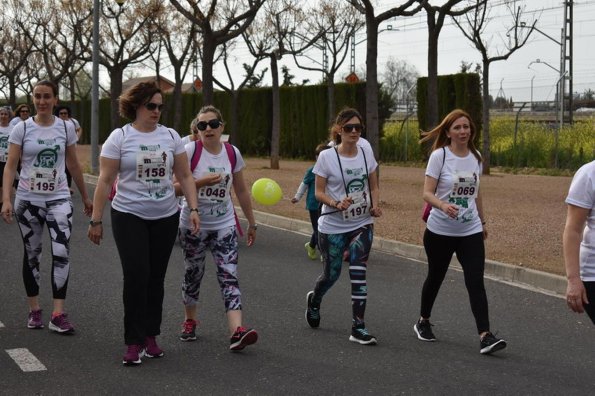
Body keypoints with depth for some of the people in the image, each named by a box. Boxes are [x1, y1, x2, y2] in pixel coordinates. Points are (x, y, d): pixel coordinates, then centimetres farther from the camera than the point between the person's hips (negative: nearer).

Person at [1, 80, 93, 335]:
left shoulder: (66, 128, 1)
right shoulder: (22, 128, -4)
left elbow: (73, 165, 10)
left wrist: (85, 197, 15)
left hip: (58, 199, 0)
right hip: (27, 200, 0)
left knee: (61, 253, -12)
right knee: (32, 254, 10)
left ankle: (58, 315, -10)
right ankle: (34, 309, 23)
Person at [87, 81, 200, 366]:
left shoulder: (171, 136, 4)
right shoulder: (120, 137, -5)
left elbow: (184, 176, 8)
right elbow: (105, 182, -5)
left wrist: (193, 209, -3)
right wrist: (96, 220, -6)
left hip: (165, 217, 3)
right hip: (129, 217, -3)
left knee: (155, 279, 8)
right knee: (136, 276, -11)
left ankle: (150, 337, 20)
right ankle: (134, 342, -1)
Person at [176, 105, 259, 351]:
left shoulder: (233, 153, 1)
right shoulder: (190, 151, -9)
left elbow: (241, 191, 10)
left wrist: (252, 223, 13)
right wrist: (201, 182, -25)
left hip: (224, 225, 1)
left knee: (229, 276, -10)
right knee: (193, 274, 12)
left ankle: (237, 331, -21)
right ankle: (190, 320, 34)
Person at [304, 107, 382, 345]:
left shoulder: (366, 154, 1)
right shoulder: (326, 157, -10)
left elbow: (373, 186, 11)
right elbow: (319, 192, -7)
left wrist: (375, 206, -8)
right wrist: (337, 204, -25)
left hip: (362, 225, 2)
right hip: (333, 227, -2)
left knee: (358, 273, -10)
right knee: (332, 273, 9)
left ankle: (358, 327, -5)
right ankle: (314, 300, 43)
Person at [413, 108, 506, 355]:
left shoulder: (475, 157, 4)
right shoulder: (439, 155, -10)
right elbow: (427, 193, -15)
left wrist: (483, 221, 21)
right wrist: (443, 206, -34)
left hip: (471, 232, 3)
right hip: (440, 232, -3)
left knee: (476, 282, -9)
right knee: (435, 278, 14)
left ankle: (485, 336, -15)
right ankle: (423, 322, 37)